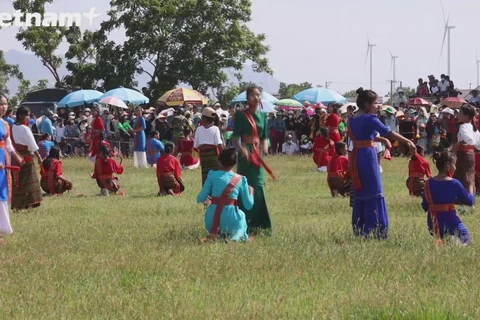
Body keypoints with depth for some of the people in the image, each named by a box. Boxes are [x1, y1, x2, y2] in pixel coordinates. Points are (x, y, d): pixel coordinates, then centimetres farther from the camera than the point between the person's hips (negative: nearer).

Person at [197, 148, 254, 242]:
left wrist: (205, 200, 22)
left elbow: (201, 198, -2)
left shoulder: (212, 175, 0)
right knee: (241, 214, 34)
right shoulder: (241, 180, 1)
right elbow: (249, 205, 5)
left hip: (212, 220, 0)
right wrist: (251, 192, 24)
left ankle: (213, 233, 13)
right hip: (230, 221, 0)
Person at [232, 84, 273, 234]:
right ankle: (246, 224, 0)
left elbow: (264, 137, 15)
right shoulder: (241, 115, -6)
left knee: (258, 188, 9)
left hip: (257, 155, 6)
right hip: (246, 154, -6)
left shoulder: (263, 116, 11)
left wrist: (265, 147, -6)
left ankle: (259, 224, 18)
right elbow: (235, 137, -10)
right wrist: (242, 149, -27)